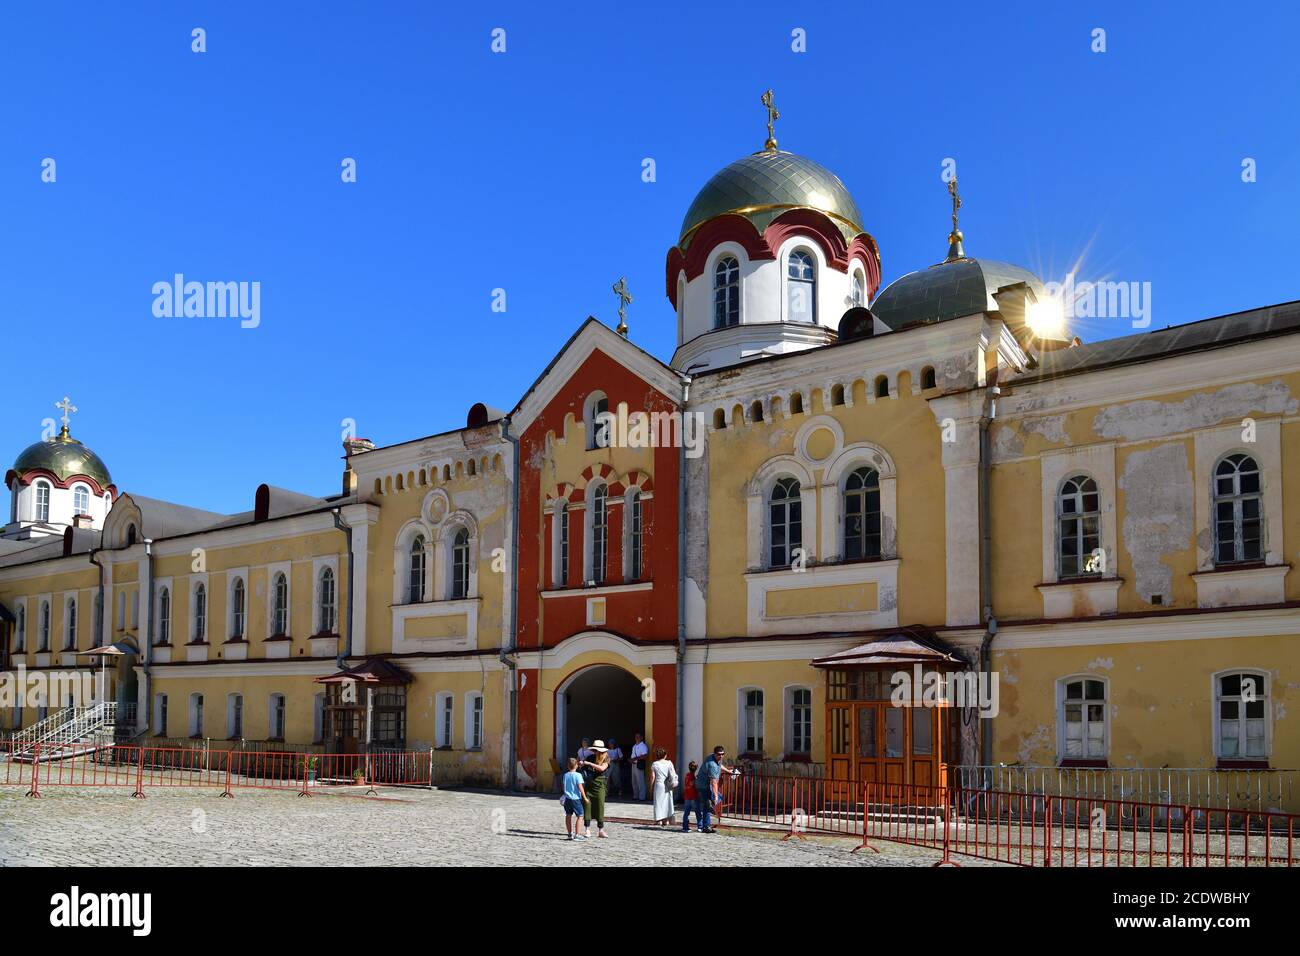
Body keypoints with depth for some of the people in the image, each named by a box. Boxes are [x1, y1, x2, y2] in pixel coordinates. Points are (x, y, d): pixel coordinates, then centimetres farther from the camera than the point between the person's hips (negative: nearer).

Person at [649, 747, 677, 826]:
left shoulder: (654, 764, -2)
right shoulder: (669, 763, 1)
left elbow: (652, 777, -3)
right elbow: (673, 775, -5)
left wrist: (651, 788, 4)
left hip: (658, 785, -2)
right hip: (667, 786, 2)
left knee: (658, 801, 4)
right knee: (667, 802, 10)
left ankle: (659, 820, 0)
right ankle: (666, 820, 10)